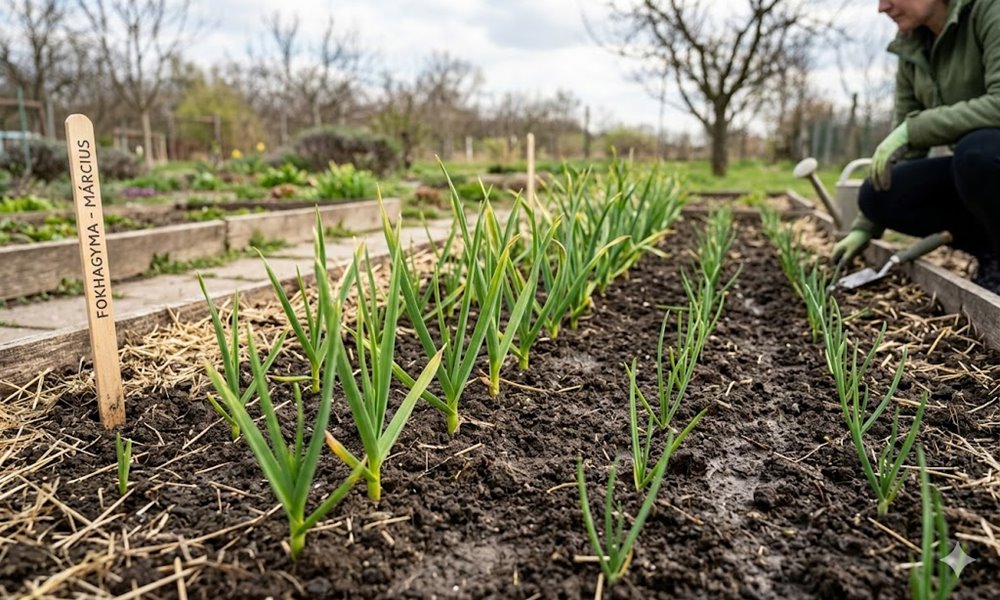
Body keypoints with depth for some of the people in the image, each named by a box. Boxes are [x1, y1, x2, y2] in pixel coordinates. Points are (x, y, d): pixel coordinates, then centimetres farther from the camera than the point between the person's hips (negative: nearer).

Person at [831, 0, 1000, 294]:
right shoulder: (912, 49, 4)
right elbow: (904, 147, 6)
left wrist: (911, 129, -29)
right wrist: (865, 226, 4)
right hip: (973, 166, 7)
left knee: (976, 150, -36)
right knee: (876, 194, -12)